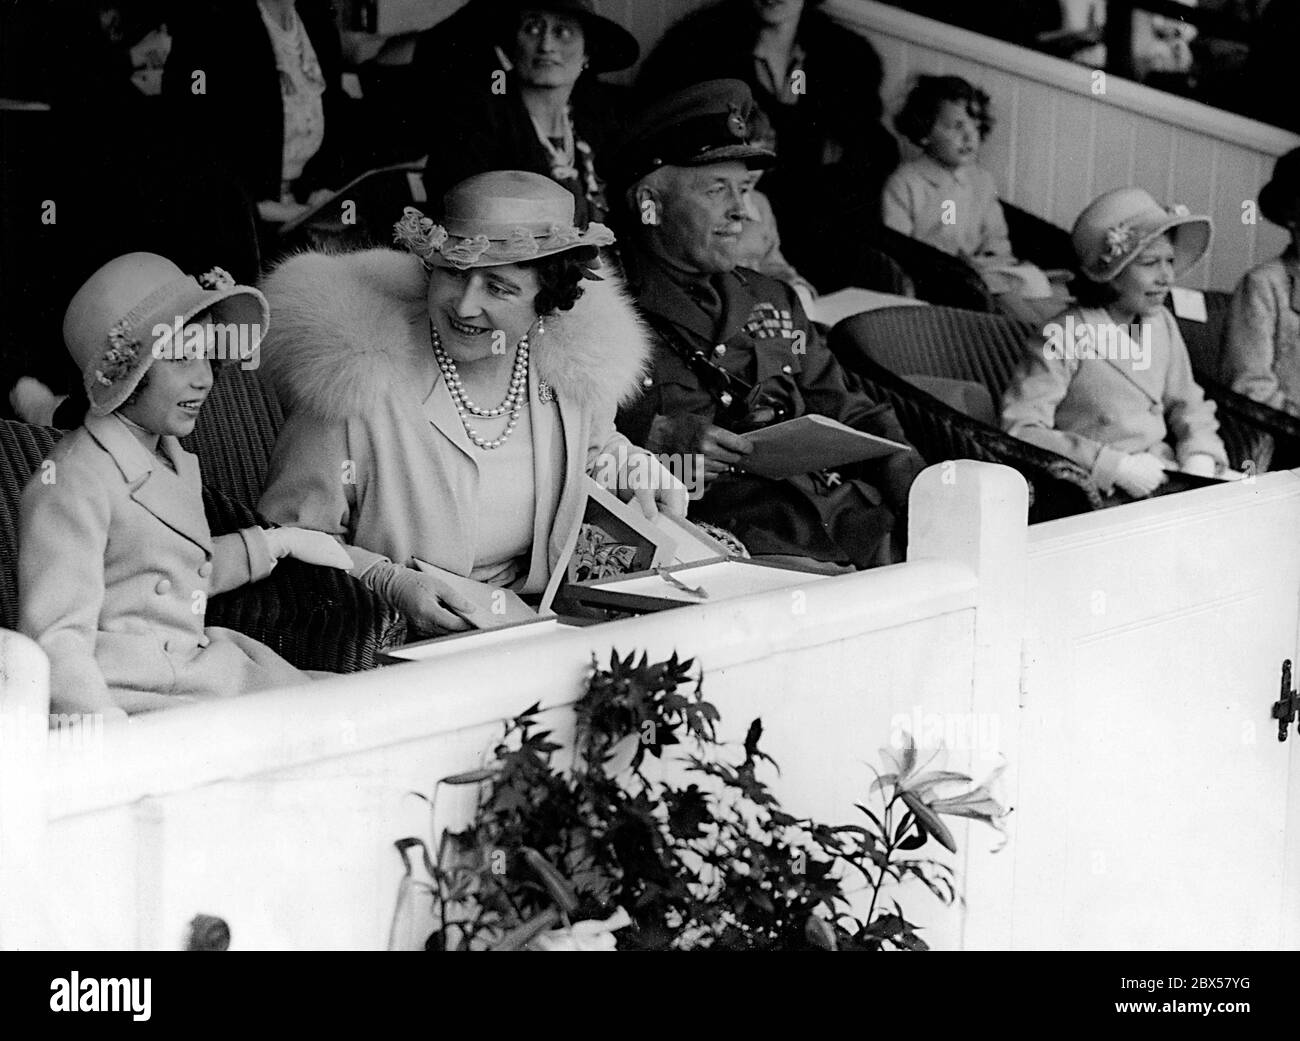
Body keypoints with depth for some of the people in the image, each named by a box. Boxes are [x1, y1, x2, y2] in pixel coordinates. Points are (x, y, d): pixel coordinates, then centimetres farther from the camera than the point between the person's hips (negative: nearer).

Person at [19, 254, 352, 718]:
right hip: (123, 699, -9)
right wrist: (106, 730, -37)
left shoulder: (174, 459, 15)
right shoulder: (71, 483, -15)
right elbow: (56, 638, -22)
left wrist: (276, 544, 33)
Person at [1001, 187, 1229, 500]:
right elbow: (1019, 430, -18)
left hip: (1164, 471, 8)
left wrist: (1201, 459, -2)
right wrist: (1114, 466, -22)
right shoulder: (1068, 337, -13)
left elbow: (1186, 403, 20)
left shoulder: (1162, 324, 10)